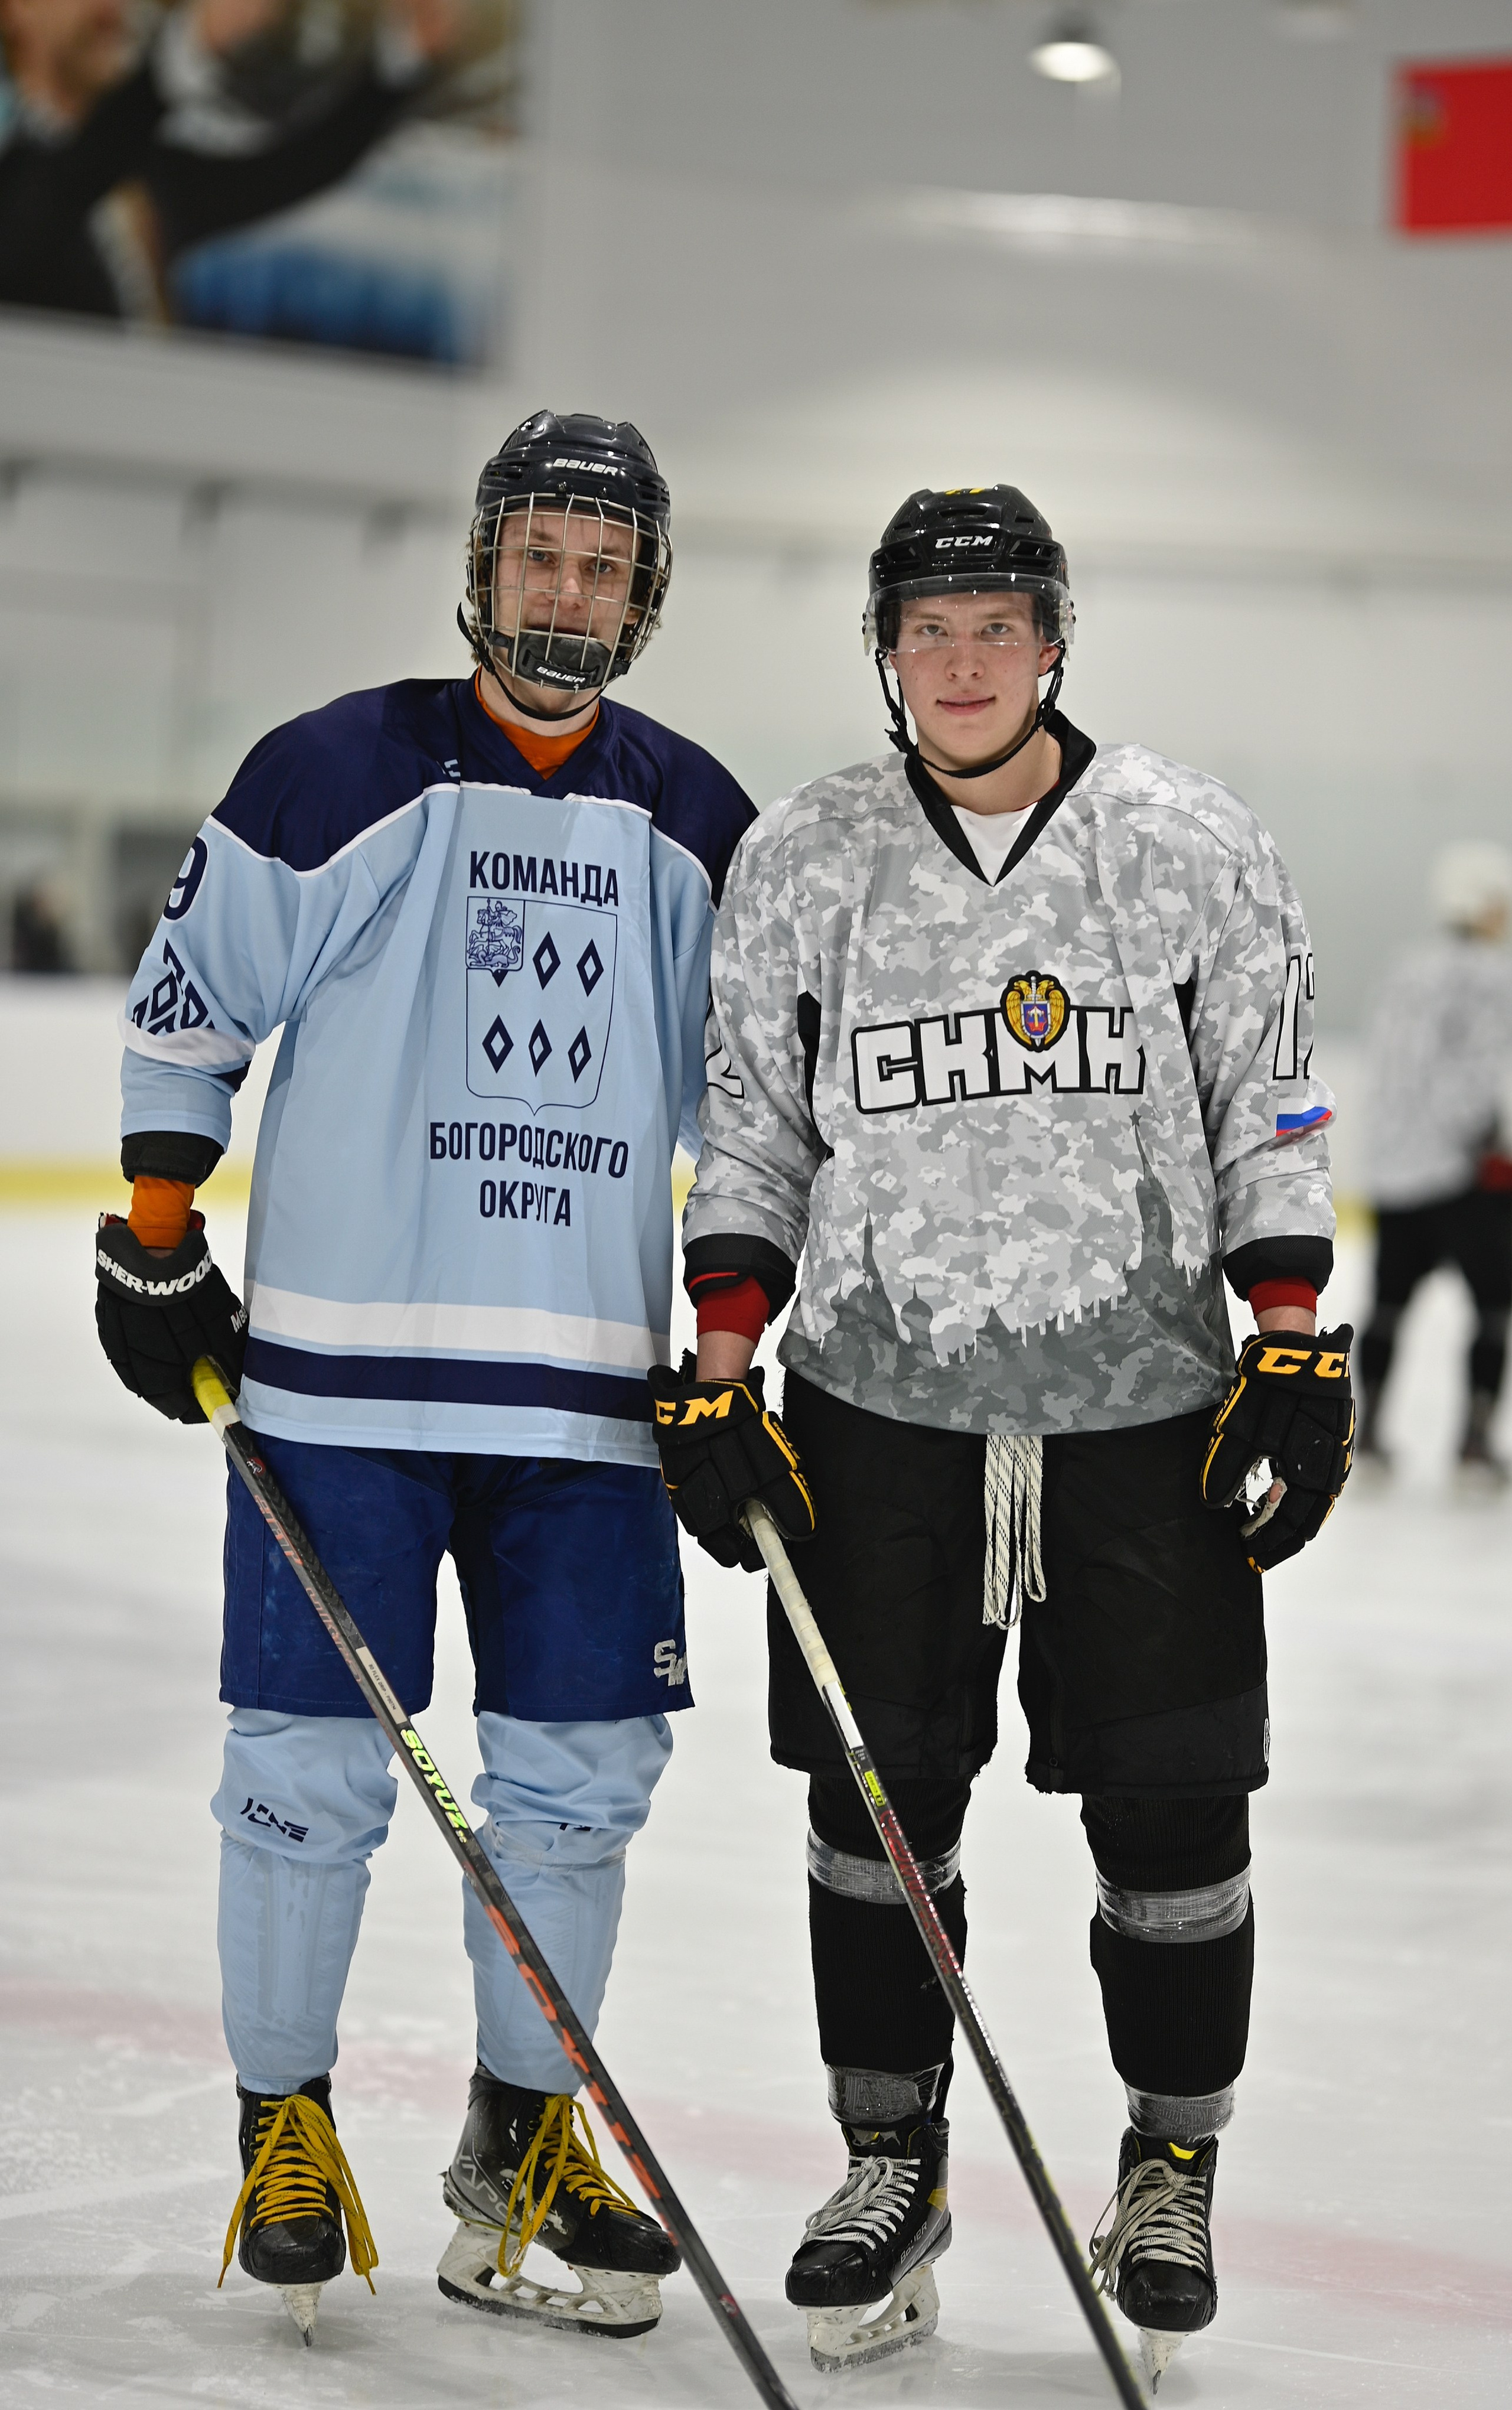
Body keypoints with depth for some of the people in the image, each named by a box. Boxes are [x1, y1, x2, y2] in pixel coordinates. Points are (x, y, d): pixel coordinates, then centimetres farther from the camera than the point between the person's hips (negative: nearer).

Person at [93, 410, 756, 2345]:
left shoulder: (696, 826, 9)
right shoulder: (333, 776, -3)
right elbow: (184, 1012, 3)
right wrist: (155, 1253, 0)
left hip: (586, 1385, 4)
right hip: (338, 1363, -3)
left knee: (583, 1765, 5)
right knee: (312, 1755, 0)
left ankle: (520, 2148, 19)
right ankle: (282, 2126, 17)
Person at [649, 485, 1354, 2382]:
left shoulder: (1194, 849, 0)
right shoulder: (797, 865, 3)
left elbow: (1271, 1116, 4)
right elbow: (750, 1135, 9)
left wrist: (1296, 1350, -3)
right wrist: (718, 1372, 2)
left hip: (1150, 1413, -1)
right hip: (881, 1408, 1)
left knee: (1172, 1805, 1)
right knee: (877, 1800, 4)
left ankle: (1171, 2171, 20)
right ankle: (890, 2165, 20)